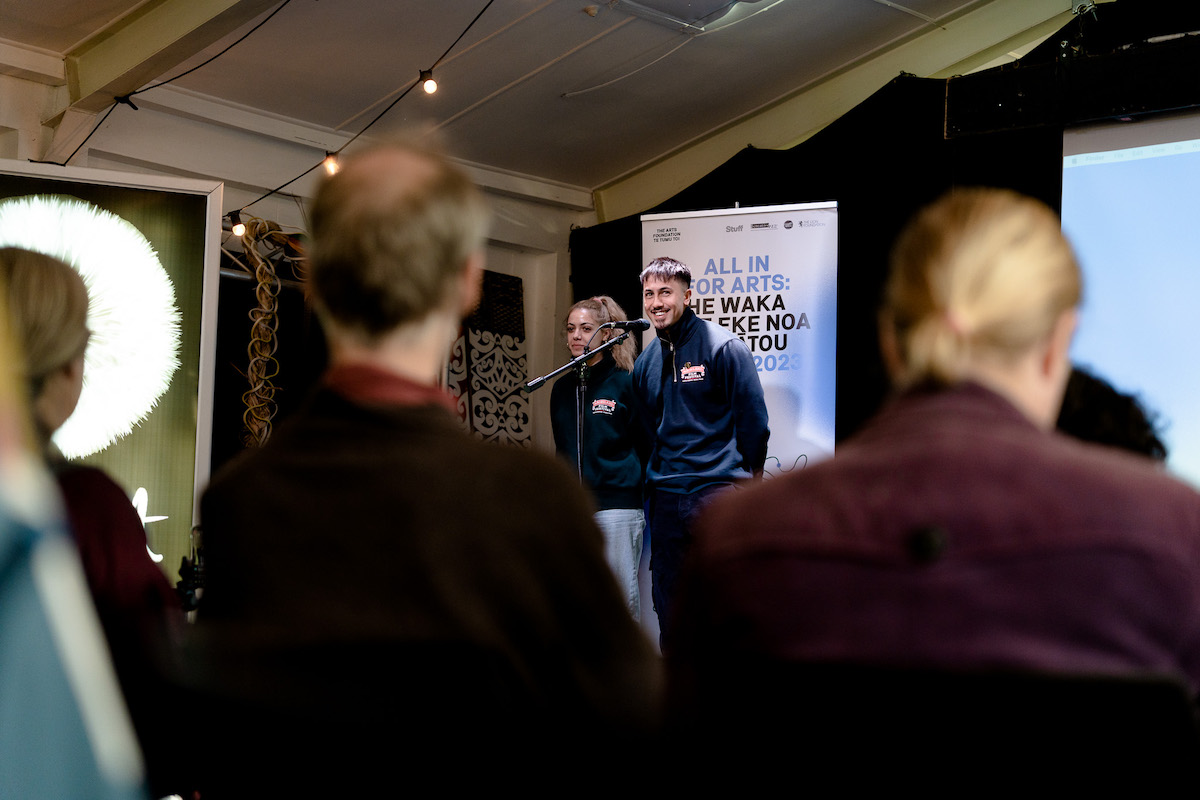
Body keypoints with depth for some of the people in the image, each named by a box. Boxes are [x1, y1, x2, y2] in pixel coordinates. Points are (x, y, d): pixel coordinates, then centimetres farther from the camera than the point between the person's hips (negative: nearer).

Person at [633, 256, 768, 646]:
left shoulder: (723, 346, -5)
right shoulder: (645, 360, 14)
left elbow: (753, 420, -4)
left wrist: (744, 479, 0)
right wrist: (657, 476, 17)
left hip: (717, 492, -6)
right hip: (665, 497, 6)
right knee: (667, 601, 9)